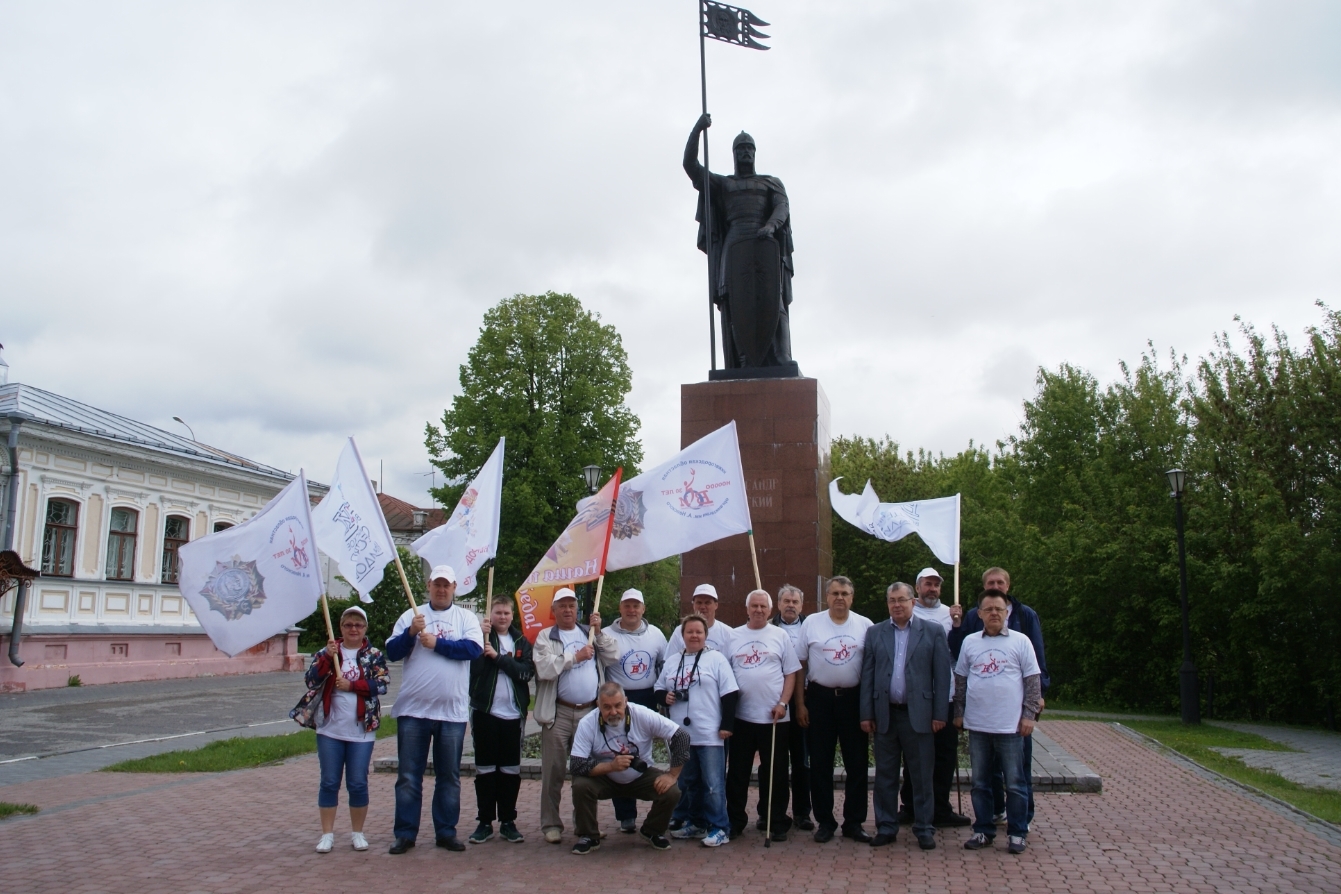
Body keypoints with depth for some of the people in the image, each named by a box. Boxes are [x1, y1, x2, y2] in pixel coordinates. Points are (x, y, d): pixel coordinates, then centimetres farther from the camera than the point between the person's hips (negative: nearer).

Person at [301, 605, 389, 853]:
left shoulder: (375, 656, 3)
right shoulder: (327, 652, 6)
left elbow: (381, 685, -9)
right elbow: (311, 680, -7)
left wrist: (351, 685, -16)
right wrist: (326, 657, -18)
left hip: (361, 730, -1)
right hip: (330, 729, 1)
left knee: (358, 784, 3)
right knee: (329, 782, 5)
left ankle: (357, 833, 17)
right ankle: (327, 834, 15)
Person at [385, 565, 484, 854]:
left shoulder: (466, 617, 5)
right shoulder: (411, 616, 8)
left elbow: (474, 648, -12)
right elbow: (392, 652, 0)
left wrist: (437, 643, -12)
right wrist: (411, 632, -16)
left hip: (452, 711, 0)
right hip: (413, 709, 0)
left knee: (449, 776, 8)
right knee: (409, 776, 5)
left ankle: (446, 832, 17)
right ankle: (405, 833, 13)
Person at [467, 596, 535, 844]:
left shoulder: (521, 642, 9)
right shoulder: (482, 636, 2)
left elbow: (527, 672, -7)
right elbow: (472, 669, -12)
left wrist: (498, 656, -14)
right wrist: (482, 638, -19)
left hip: (513, 713, 2)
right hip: (485, 712, -2)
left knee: (511, 770, 6)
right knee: (485, 768, 3)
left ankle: (508, 822, 15)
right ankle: (484, 822, 12)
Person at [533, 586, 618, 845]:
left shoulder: (590, 633, 13)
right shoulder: (545, 637, 2)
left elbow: (613, 658, 4)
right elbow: (544, 668, -15)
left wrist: (599, 632, -4)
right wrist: (575, 656, -13)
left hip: (590, 711, 3)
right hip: (558, 713, -3)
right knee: (553, 771, 1)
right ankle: (551, 824, 10)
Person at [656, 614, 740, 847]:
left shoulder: (716, 659, -2)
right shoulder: (672, 661, 13)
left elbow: (730, 694, -6)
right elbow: (659, 689, 21)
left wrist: (727, 725, -10)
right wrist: (664, 697, -2)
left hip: (710, 735, -5)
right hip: (681, 734, 5)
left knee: (713, 784, -4)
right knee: (688, 782, 14)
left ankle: (720, 828, 5)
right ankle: (697, 823, 27)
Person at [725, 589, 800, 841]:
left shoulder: (780, 636, 4)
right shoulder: (733, 637, 8)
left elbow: (791, 673, 3)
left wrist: (783, 703, -9)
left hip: (774, 717, -1)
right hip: (740, 716, 1)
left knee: (775, 772, 6)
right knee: (738, 771, 7)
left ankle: (776, 823, 16)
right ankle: (735, 821, 18)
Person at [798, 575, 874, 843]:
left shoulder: (865, 626, 1)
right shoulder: (811, 623, 0)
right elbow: (800, 665, 2)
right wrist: (800, 703, -1)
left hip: (854, 698, 1)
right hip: (820, 698, 0)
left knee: (857, 763, 5)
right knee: (820, 763, 6)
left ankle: (854, 822, 17)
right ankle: (824, 821, 17)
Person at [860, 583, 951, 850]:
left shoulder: (933, 631, 2)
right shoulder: (875, 633, 8)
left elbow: (942, 675, 0)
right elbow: (867, 675, 6)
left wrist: (940, 714, -5)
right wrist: (866, 714, 1)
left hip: (918, 714, -2)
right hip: (885, 714, 2)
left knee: (922, 775, 5)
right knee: (885, 775, 9)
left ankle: (924, 829, 16)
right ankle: (886, 827, 19)